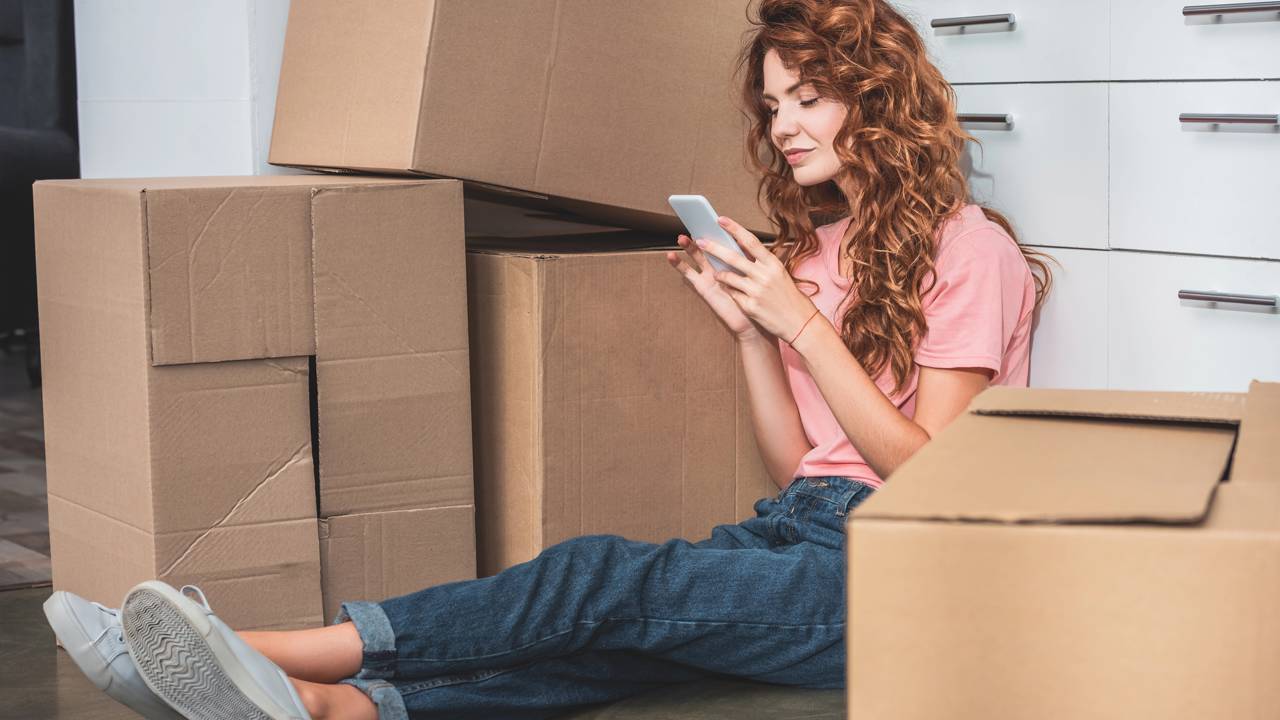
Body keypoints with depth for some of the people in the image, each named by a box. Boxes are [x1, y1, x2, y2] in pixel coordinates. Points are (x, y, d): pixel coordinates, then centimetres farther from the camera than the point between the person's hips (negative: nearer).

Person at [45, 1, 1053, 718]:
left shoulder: (964, 247, -1)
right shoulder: (818, 244, 21)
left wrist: (802, 323, -12)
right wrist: (748, 327, 3)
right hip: (802, 530, 6)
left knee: (610, 581, -27)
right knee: (614, 639, -22)